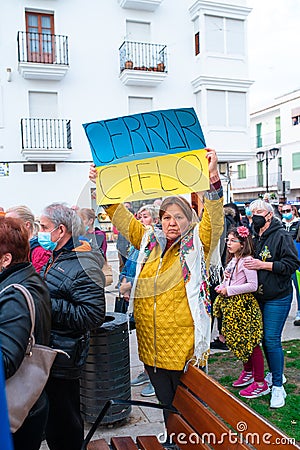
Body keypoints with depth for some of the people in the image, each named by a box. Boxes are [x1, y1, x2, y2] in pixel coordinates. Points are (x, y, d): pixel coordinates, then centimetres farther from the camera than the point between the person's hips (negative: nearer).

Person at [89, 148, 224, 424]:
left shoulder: (197, 244, -4)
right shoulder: (150, 241, 8)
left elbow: (215, 217, -19)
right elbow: (122, 217, 12)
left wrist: (213, 177, -32)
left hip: (185, 345, -4)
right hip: (152, 345, 5)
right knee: (166, 403, 20)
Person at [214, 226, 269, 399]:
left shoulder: (246, 260, -15)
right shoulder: (232, 260, 12)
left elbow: (252, 285, -21)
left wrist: (228, 290, -17)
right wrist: (223, 286, 5)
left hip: (244, 306, -9)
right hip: (232, 306, 9)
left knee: (251, 342, -3)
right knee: (238, 341, 16)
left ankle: (260, 383, 7)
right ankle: (248, 373, 33)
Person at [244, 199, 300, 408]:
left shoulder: (281, 235, -11)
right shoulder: (255, 239, 11)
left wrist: (263, 265, -22)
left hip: (277, 298, -7)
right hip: (259, 296, 7)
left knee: (272, 340, -7)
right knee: (264, 338, 14)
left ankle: (278, 387, 7)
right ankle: (275, 374, 33)